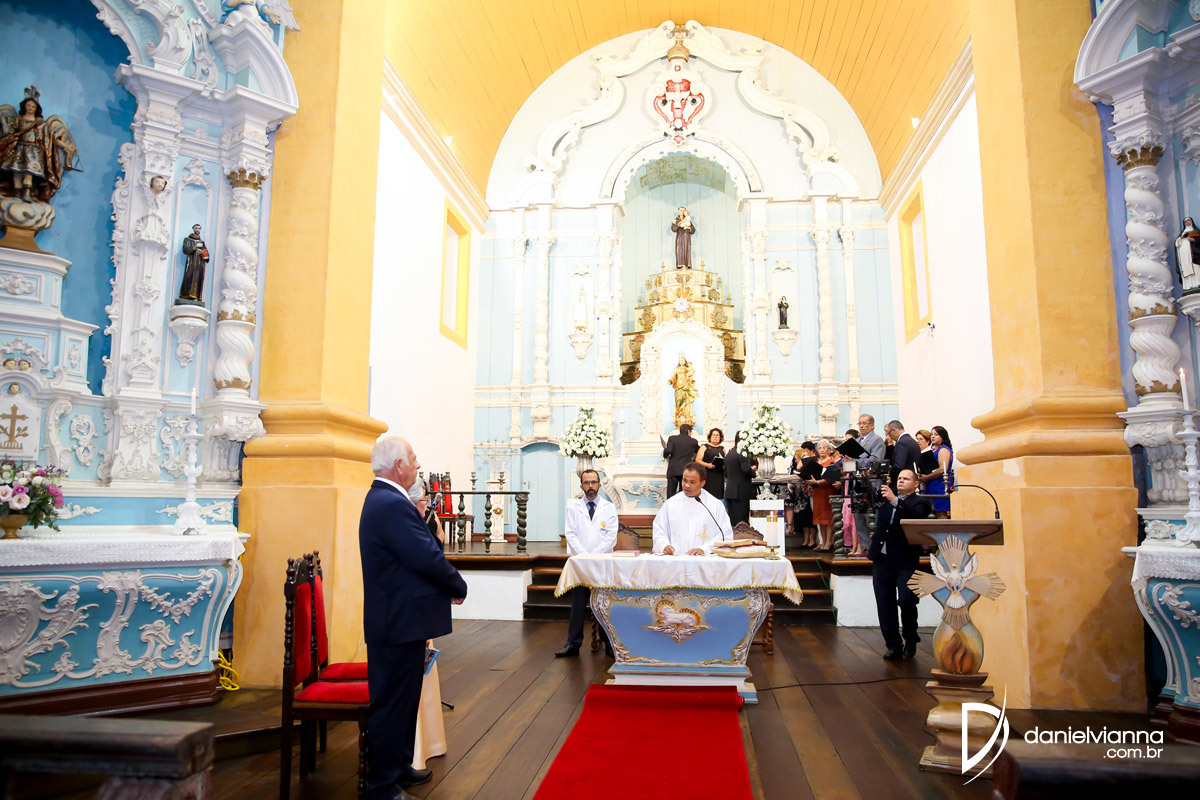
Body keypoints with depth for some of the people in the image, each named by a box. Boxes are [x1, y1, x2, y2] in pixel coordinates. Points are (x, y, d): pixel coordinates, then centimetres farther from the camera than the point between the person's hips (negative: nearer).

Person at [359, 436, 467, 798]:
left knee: (401, 699, 22)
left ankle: (398, 767, 36)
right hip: (400, 622, -11)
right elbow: (429, 559, -24)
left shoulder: (382, 499, 12)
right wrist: (458, 587, -9)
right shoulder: (393, 505, -23)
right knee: (393, 703, 1)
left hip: (394, 620, 11)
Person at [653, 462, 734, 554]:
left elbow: (725, 536, 6)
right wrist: (664, 546, -4)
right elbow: (659, 532, 17)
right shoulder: (670, 504, 17)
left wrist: (704, 549, -8)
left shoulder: (716, 505, 12)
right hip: (674, 558, 2)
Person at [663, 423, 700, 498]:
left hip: (673, 471, 0)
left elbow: (668, 451, -14)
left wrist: (664, 450, 8)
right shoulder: (693, 442, 3)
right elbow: (699, 452, 18)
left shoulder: (672, 438, 0)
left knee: (670, 494, 3)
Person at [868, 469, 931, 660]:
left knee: (906, 601, -11)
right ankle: (893, 645, 14)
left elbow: (917, 516, -19)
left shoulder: (919, 502, 1)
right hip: (882, 558, 4)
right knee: (885, 605, 4)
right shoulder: (886, 497, 16)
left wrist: (894, 500, -30)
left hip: (905, 560, -4)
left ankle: (910, 639, 14)